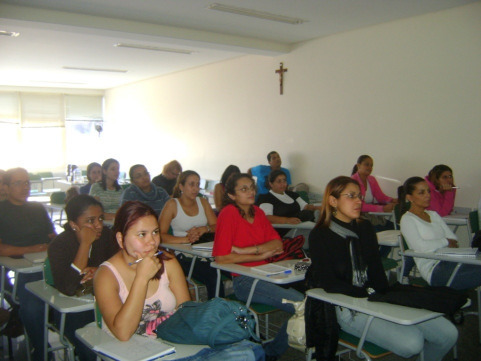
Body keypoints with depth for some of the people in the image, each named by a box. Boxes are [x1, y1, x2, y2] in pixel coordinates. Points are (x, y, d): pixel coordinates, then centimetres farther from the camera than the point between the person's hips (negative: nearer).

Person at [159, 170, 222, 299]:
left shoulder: (203, 202, 16)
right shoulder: (172, 205, 1)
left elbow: (216, 226, 11)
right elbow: (161, 235, -8)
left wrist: (204, 229, -11)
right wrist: (185, 239, -20)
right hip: (183, 256, -4)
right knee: (213, 276, -31)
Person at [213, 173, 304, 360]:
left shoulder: (257, 212, 12)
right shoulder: (228, 213, -8)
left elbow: (278, 244, 2)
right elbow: (221, 257, -13)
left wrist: (245, 250, -13)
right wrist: (261, 255, -8)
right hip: (243, 280, -7)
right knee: (300, 304, -21)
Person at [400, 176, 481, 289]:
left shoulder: (434, 214, 25)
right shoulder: (407, 219, 2)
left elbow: (453, 239, 15)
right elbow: (420, 246, -13)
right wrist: (445, 242, -1)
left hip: (451, 261, 7)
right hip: (433, 268, -7)